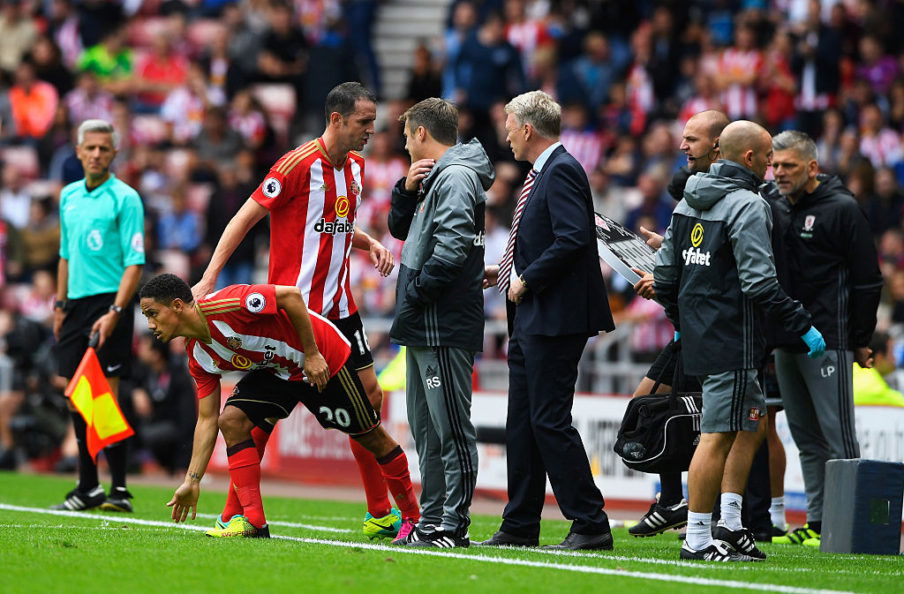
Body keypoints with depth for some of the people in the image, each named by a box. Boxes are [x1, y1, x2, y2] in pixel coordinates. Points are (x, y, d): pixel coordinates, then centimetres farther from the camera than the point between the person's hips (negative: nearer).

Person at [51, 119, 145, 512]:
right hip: (76, 303, 7)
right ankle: (88, 488, 14)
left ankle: (119, 490, -7)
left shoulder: (125, 199, -6)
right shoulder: (69, 196, 14)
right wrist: (60, 305, 17)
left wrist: (115, 312, -19)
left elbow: (134, 262, -11)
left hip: (109, 302, -7)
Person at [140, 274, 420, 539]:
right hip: (274, 372, 7)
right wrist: (192, 480, -2)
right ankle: (252, 521, -13)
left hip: (321, 358, -7)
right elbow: (207, 421, 1)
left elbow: (291, 295, -28)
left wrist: (312, 355, -25)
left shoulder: (224, 305, -29)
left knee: (370, 436, 2)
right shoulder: (198, 357, -4)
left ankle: (412, 517, 18)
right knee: (232, 420, -14)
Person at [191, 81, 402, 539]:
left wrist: (369, 244, 6)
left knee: (369, 395, 8)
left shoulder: (355, 166, 11)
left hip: (338, 305, 8)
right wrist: (209, 278, -17)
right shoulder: (299, 164, -14)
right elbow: (245, 218, -12)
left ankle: (380, 513, 16)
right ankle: (235, 514, -2)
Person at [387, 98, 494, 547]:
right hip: (423, 329, 11)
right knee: (425, 427, 14)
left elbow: (451, 248, -24)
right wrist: (407, 190, 8)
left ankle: (454, 525, -8)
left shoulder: (455, 177, -13)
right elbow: (401, 229, 25)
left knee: (451, 428, -8)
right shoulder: (435, 177, 18)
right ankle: (431, 520, 19)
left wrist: (414, 294, -16)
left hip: (444, 328, -11)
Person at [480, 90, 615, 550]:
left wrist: (527, 281, -18)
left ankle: (591, 525, -6)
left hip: (554, 319, -11)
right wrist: (506, 272, 16)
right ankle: (520, 526, 18)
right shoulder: (544, 173, 17)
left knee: (550, 420, -10)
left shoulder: (561, 172, -14)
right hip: (531, 320, 11)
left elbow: (572, 239, -25)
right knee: (521, 423, 13)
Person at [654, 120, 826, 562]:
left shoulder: (690, 202, 13)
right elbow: (760, 282, -20)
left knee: (753, 422, 19)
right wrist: (802, 326, -14)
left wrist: (680, 322, 29)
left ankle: (730, 523, 17)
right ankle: (697, 539, -5)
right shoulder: (747, 206, -14)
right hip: (732, 342, -9)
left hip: (697, 338, 9)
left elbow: (665, 271, 17)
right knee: (718, 437, -6)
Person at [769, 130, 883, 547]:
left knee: (837, 437, -7)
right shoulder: (779, 211, 14)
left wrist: (861, 340, -6)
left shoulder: (842, 209, -7)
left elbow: (867, 279, -6)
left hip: (828, 343, -7)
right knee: (806, 437, 10)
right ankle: (817, 521, 15)